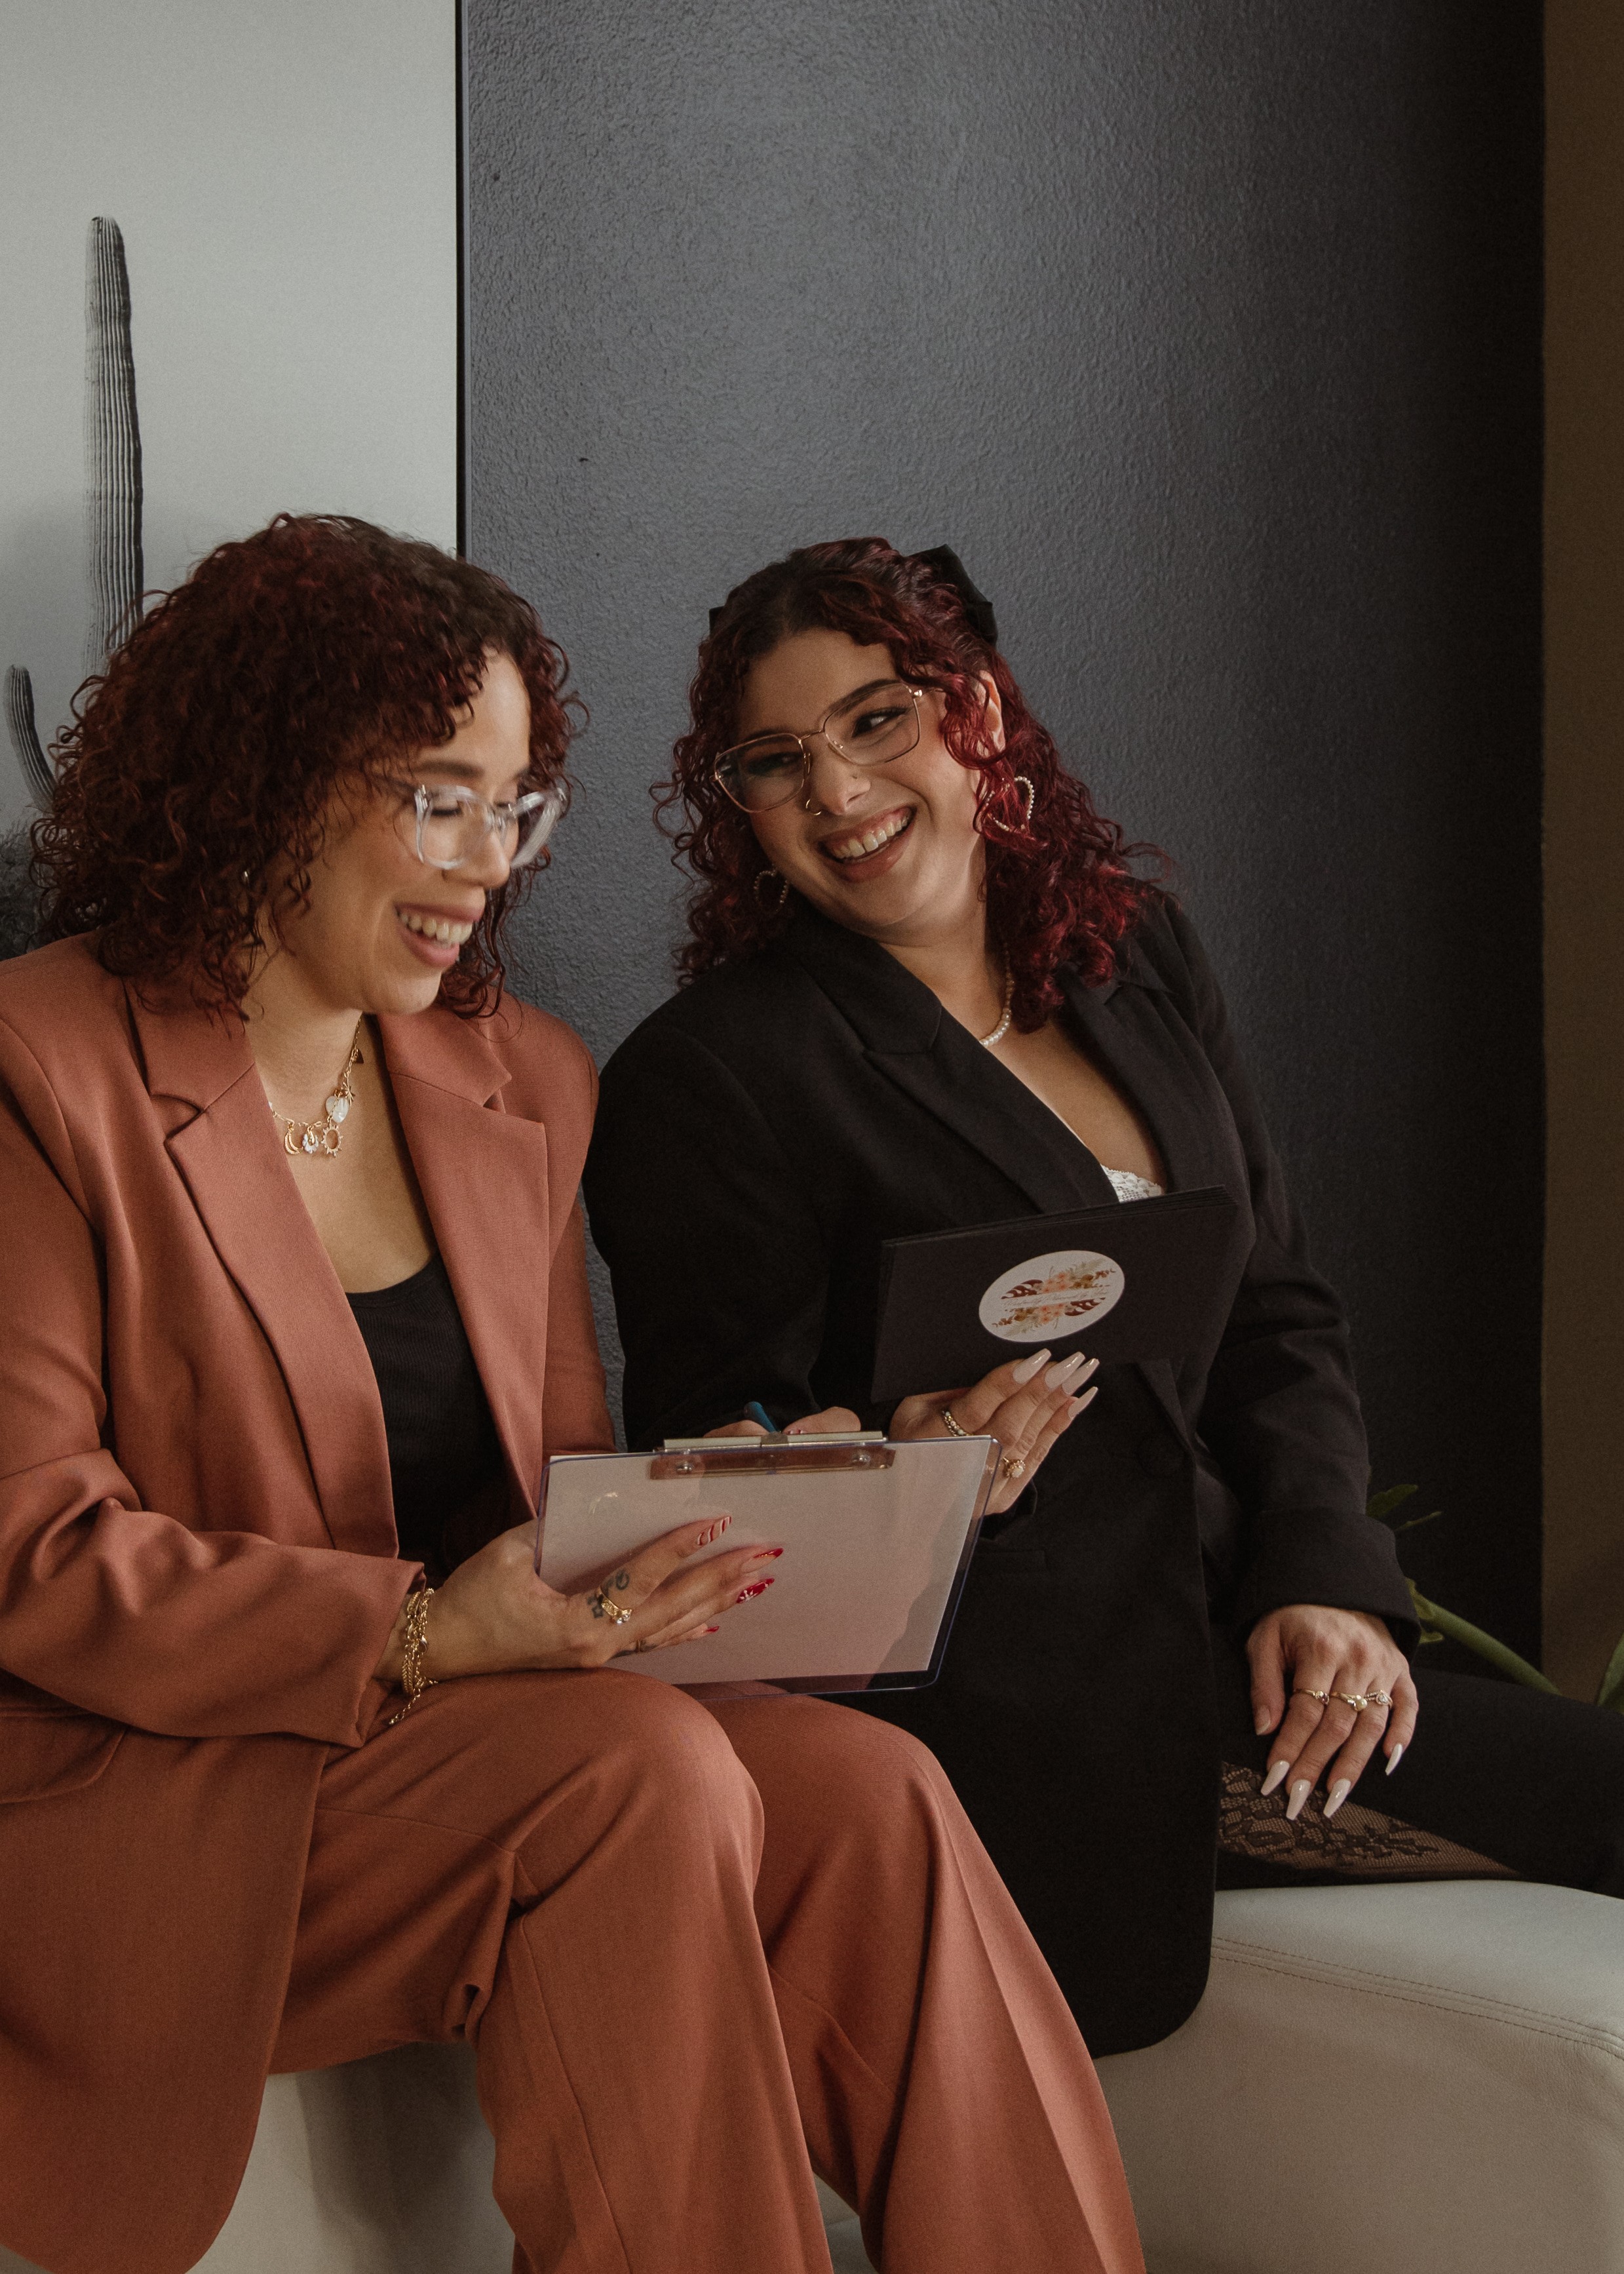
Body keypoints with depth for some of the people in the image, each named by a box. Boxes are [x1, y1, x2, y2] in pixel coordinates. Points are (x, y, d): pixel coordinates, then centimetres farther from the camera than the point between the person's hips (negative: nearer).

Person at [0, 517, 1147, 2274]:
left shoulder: (525, 1085, 16)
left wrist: (675, 1536, -4)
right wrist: (419, 1635, -22)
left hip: (489, 1718, 6)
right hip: (152, 1800, -6)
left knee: (865, 1794, -21)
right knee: (649, 1776, -30)